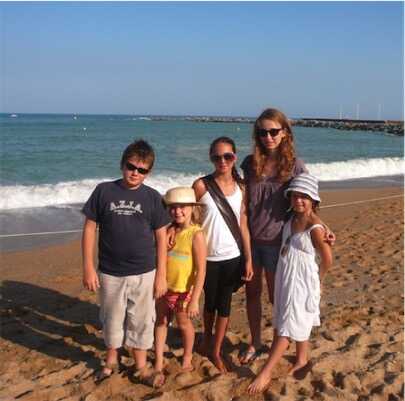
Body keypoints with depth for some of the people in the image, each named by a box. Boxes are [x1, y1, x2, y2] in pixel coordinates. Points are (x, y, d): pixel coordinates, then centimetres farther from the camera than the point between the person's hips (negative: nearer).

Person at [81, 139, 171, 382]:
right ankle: (112, 360, 40)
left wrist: (161, 275, -2)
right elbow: (90, 228, -1)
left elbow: (161, 237, 0)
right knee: (112, 319, 16)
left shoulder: (153, 197, -3)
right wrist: (88, 267, -4)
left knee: (141, 321, 11)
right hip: (110, 273, 0)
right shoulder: (104, 191, -4)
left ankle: (141, 365, 31)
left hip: (144, 273, 0)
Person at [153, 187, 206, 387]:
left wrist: (194, 300, -22)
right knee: (161, 323, 12)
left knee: (184, 324, 15)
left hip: (183, 290, -5)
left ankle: (187, 359, 38)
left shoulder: (196, 234, -19)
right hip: (163, 287, 5)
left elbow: (201, 270, -20)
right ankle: (158, 366, 24)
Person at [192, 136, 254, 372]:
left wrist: (249, 259, 1)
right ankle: (207, 340, 42)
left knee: (224, 304, 9)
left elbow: (243, 225, 1)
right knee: (210, 302, 17)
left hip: (232, 256, 2)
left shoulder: (241, 187, -1)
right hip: (208, 256, -1)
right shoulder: (201, 185, -10)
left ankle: (216, 351, 26)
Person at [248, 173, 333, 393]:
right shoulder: (292, 218, -1)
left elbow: (327, 259, -12)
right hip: (284, 278, 7)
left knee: (287, 327, -1)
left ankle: (265, 374, 2)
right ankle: (302, 359, 39)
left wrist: (316, 281, 2)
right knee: (298, 323, 21)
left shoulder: (315, 228, -22)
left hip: (301, 283, -7)